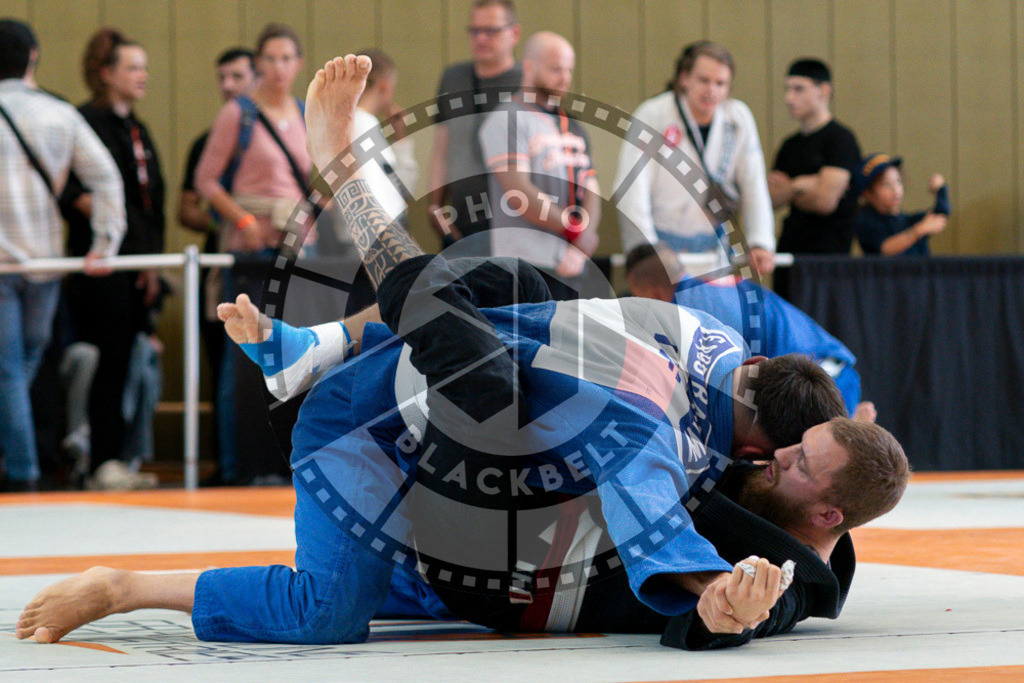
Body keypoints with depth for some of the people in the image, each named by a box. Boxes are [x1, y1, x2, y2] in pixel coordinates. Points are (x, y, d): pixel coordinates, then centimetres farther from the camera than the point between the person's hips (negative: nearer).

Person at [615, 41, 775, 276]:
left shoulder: (739, 118, 5)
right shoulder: (651, 115, -7)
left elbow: (754, 188, 7)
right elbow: (632, 191, -14)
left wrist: (760, 243, -4)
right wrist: (648, 250, -22)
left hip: (717, 246, 4)